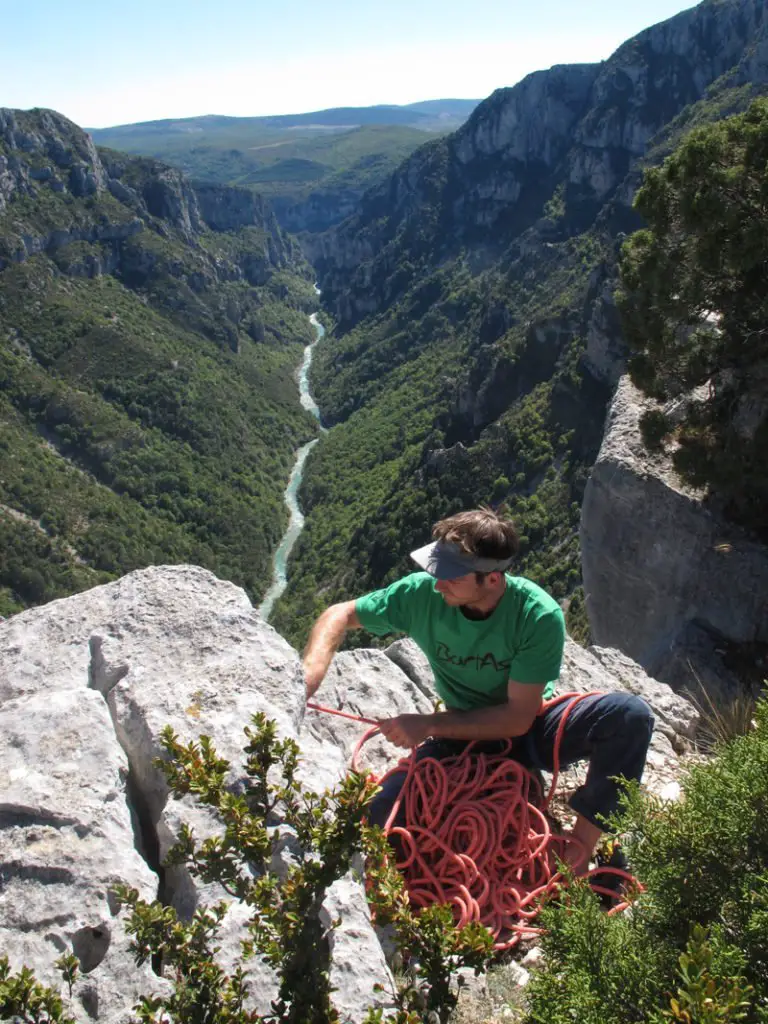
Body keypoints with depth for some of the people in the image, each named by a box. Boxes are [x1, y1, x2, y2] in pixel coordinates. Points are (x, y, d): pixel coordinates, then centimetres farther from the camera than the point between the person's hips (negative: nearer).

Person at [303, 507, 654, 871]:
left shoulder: (539, 615, -26)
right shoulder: (422, 593, -19)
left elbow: (518, 718, -24)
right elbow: (341, 615, -6)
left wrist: (429, 725, -28)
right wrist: (314, 665, -27)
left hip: (532, 728, -1)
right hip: (466, 733, 2)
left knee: (630, 714, -29)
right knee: (381, 817, -22)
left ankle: (585, 841, -11)